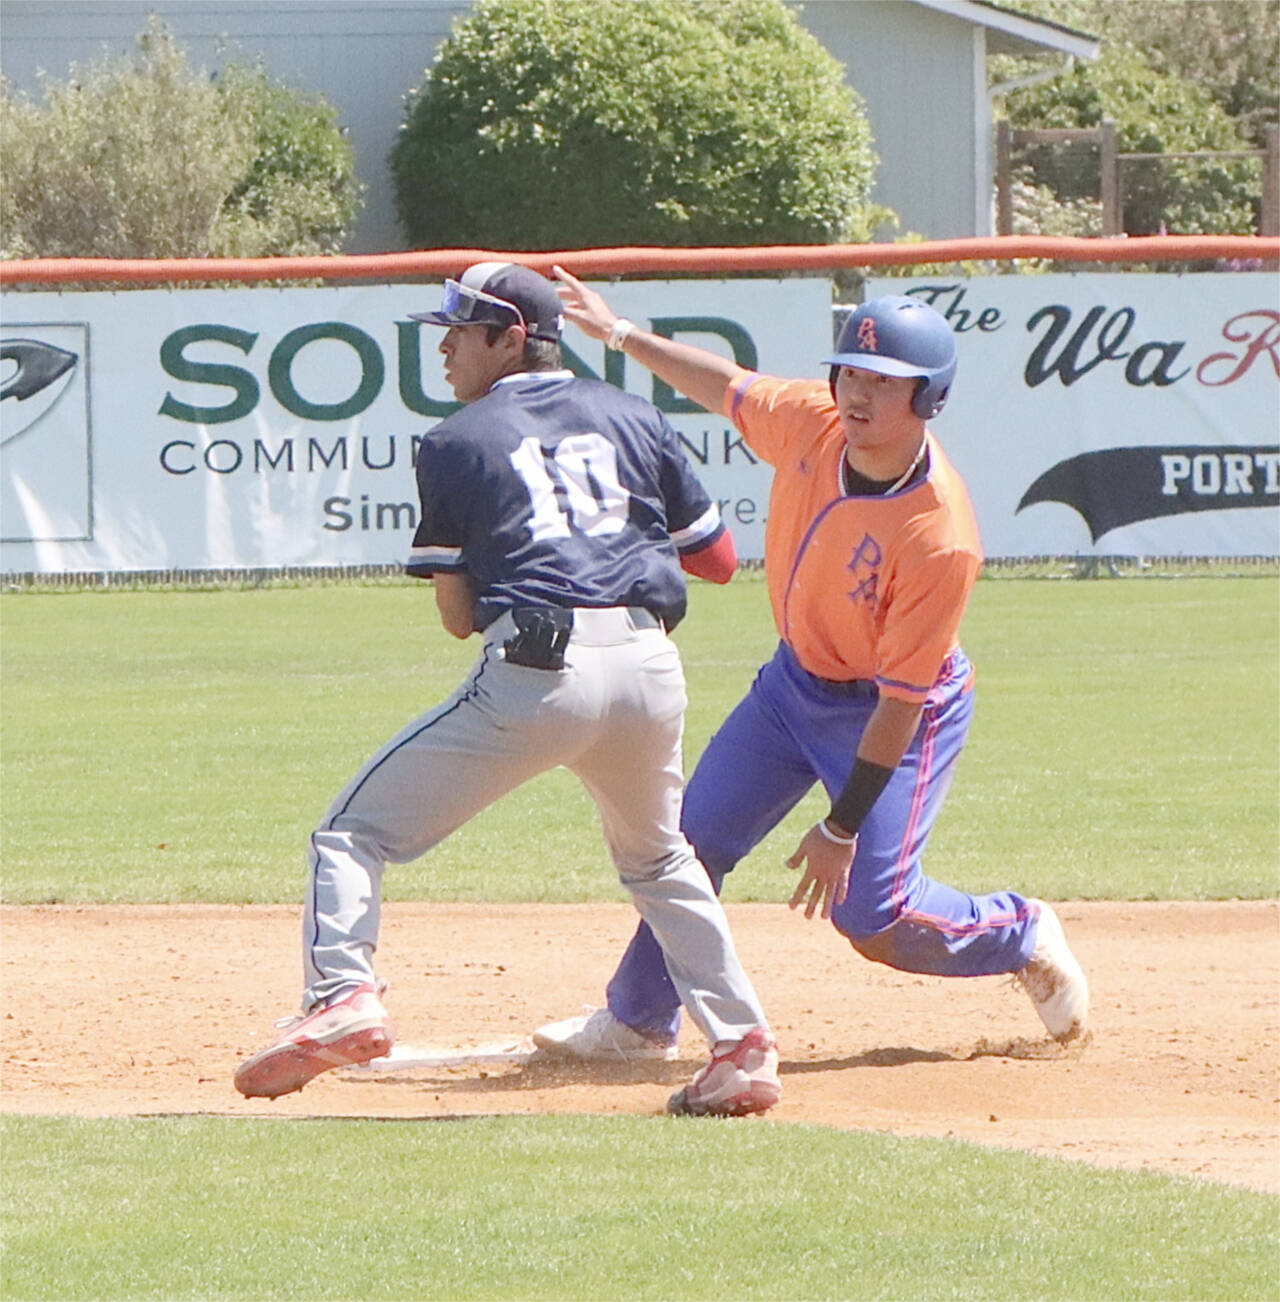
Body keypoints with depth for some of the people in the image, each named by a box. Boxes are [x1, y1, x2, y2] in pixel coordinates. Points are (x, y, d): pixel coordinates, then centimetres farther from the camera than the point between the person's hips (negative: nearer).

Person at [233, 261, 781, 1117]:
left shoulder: (457, 443, 10)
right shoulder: (632, 418, 18)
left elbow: (458, 615, 7)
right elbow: (718, 558, 21)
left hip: (535, 668, -4)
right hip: (650, 665, 4)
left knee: (356, 831, 5)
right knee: (659, 859, 29)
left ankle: (341, 993, -18)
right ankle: (743, 1047, 20)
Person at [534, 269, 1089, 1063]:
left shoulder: (939, 537, -34)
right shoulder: (811, 423, -18)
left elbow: (900, 703, -28)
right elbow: (726, 387, 6)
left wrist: (842, 829, -24)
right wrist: (620, 334, 5)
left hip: (897, 709, -6)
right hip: (798, 678, 6)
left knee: (872, 916, -11)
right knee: (694, 839, 6)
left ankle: (1024, 937, 17)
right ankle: (638, 1019, 22)